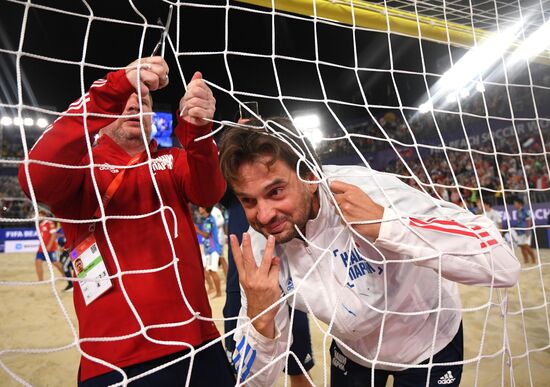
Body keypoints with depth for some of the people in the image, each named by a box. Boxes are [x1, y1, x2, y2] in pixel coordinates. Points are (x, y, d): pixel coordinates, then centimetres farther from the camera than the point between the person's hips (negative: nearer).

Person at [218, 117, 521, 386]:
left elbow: (502, 265, -34)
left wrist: (383, 223, -43)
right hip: (353, 351, 3)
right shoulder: (257, 251, -22)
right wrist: (261, 318, -36)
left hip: (430, 342, -2)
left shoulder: (369, 189, -35)